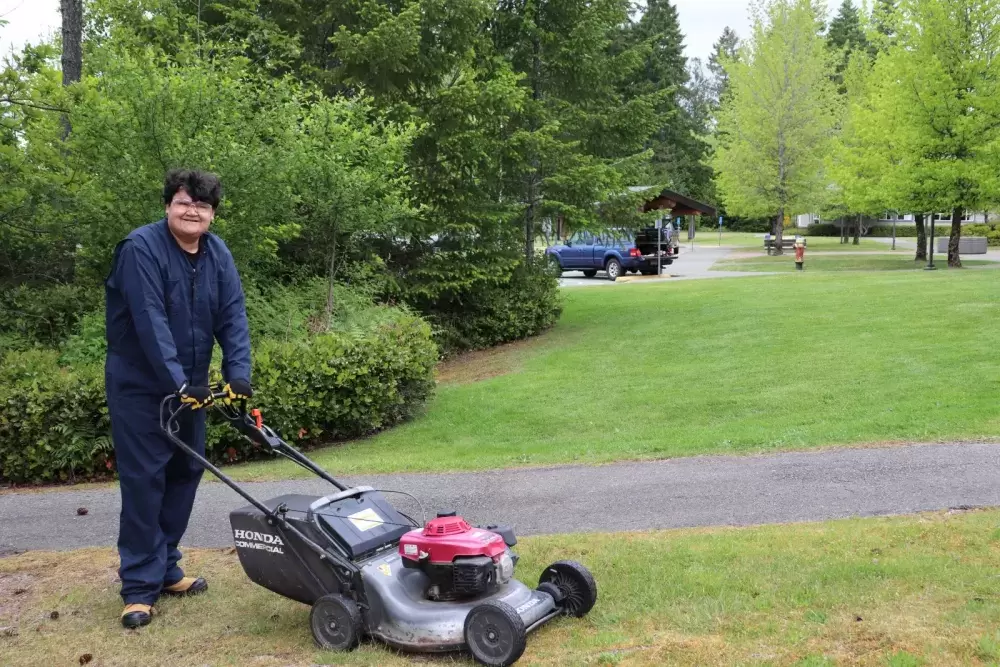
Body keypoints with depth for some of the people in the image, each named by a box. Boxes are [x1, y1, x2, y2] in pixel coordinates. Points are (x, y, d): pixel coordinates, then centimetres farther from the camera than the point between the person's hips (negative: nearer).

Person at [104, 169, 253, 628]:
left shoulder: (218, 254, 1)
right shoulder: (141, 248, -18)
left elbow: (233, 316, -5)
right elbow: (151, 322, -25)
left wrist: (237, 374, -17)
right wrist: (179, 384, -29)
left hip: (189, 386, 6)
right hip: (139, 385, -6)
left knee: (184, 473, 10)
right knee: (144, 479, -5)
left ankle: (166, 569, 23)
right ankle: (139, 587, 3)